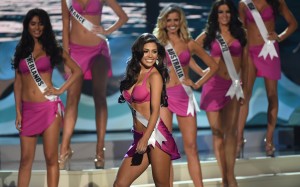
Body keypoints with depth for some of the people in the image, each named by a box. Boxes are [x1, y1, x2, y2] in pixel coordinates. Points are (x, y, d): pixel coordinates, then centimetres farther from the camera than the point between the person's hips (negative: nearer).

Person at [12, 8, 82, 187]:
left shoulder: (52, 49, 3)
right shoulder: (21, 50, 10)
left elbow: (78, 71, 6)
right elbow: (18, 82, 10)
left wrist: (61, 90, -4)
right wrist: (18, 111, 3)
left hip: (49, 107, -3)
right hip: (28, 110, 3)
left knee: (51, 158, -2)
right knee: (26, 159, 3)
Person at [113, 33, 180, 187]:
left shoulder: (155, 75, -5)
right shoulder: (133, 75, 15)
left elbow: (155, 111, -13)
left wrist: (145, 139, -22)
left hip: (155, 136, -7)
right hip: (138, 137, 7)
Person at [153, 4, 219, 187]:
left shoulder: (189, 44, 7)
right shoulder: (158, 44, 5)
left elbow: (213, 65, 11)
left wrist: (198, 84, 2)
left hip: (184, 96, 1)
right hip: (163, 96, -1)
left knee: (191, 147, 0)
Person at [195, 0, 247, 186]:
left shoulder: (241, 33, 7)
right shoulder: (208, 35, 4)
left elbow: (244, 62, 9)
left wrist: (243, 84, 7)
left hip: (233, 85, 0)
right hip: (214, 85, 0)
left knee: (231, 130, -12)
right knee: (217, 131, 0)